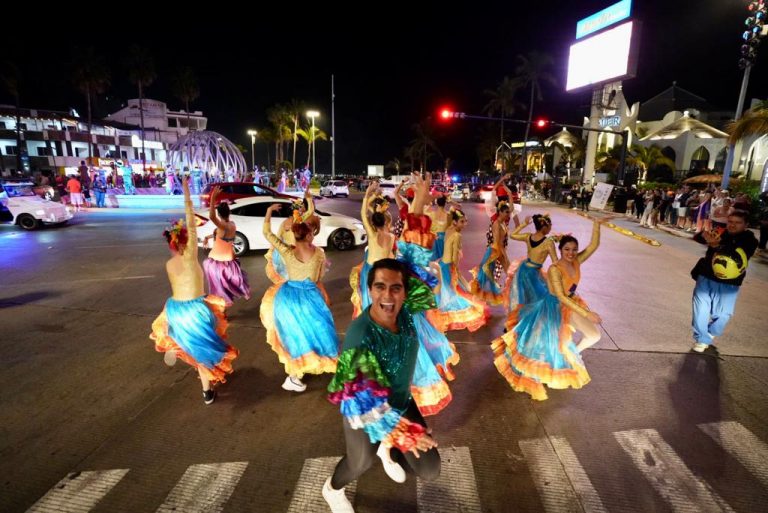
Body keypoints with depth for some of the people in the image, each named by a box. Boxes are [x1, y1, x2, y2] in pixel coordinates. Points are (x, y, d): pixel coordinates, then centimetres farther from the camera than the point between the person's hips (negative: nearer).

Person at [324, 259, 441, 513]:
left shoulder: (405, 314, -20)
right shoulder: (360, 335, -38)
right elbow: (365, 399, -31)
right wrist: (399, 432, -27)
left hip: (402, 401, 5)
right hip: (366, 411, -5)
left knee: (430, 471, 13)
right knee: (361, 462, 23)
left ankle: (386, 449, 46)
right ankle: (332, 489, 60)